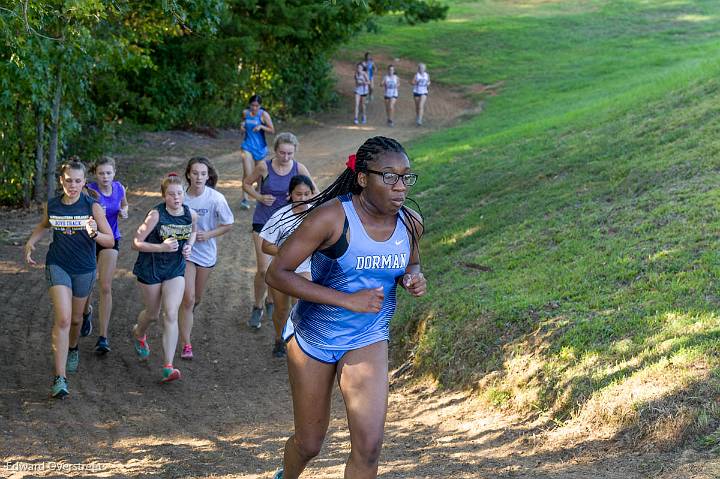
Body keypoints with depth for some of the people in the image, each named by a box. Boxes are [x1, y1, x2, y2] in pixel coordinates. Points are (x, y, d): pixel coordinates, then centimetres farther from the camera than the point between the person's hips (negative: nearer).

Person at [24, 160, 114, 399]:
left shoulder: (92, 206, -11)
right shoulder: (51, 206, -4)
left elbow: (110, 241, -11)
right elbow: (43, 226, 20)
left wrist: (94, 234, -30)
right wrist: (30, 243, 5)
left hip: (84, 269, 0)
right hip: (57, 266, 0)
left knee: (76, 319, 18)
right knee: (62, 319, -16)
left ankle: (72, 348, 54)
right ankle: (60, 378, -17)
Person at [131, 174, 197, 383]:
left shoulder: (191, 214, -6)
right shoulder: (156, 215, -19)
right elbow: (136, 243, -16)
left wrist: (189, 246, -2)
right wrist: (162, 247, -28)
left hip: (175, 269, 2)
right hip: (151, 269, -2)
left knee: (171, 315, -11)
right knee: (152, 314, 15)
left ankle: (168, 367, -13)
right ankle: (139, 334, 53)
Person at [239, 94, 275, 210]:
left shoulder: (263, 115, -8)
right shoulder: (245, 113, 2)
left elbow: (272, 130, -9)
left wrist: (261, 126, -24)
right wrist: (242, 125, -1)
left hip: (260, 147, -1)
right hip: (248, 146, 1)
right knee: (247, 172, -15)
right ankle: (245, 198, -18)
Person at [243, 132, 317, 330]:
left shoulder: (299, 168, -7)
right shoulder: (264, 167, -11)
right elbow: (246, 183, 6)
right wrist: (259, 197, -11)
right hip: (263, 221, -2)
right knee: (263, 269, -8)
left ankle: (271, 301, 36)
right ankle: (257, 308, 11)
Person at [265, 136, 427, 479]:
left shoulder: (410, 223, -7)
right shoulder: (332, 217, -24)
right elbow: (277, 273, -24)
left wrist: (413, 279, -12)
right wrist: (347, 300, -29)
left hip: (368, 339, 3)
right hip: (312, 335, -3)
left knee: (369, 446, -15)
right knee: (309, 444, 13)